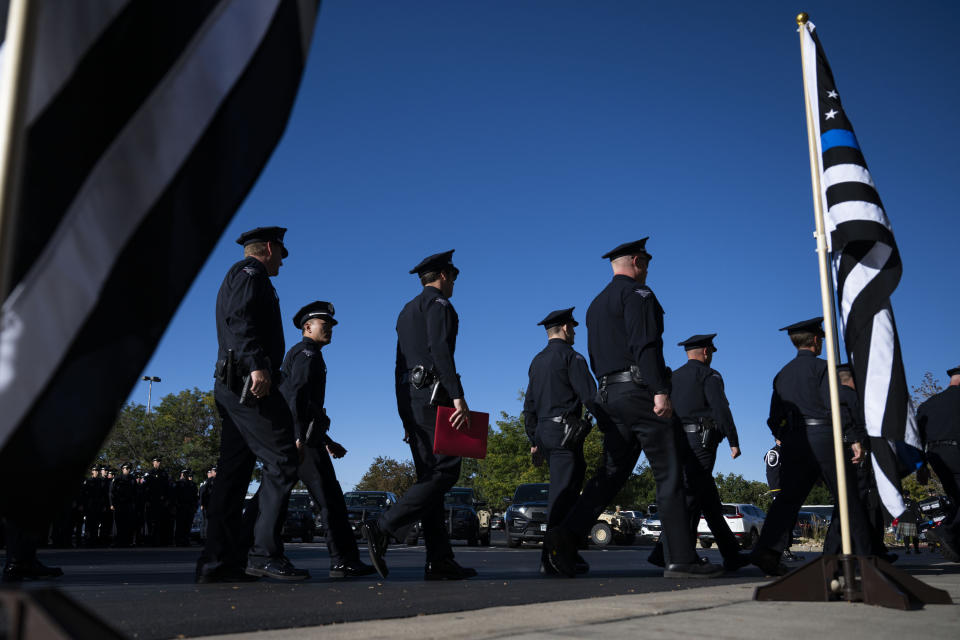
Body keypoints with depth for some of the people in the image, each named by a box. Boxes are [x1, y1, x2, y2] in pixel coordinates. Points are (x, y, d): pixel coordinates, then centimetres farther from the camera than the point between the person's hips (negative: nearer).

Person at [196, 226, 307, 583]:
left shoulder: (236, 278, 30)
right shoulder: (251, 273, 0)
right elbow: (240, 319, -17)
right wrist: (256, 365, -28)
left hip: (230, 385, 10)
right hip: (249, 381, -10)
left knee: (234, 473, 6)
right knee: (282, 462, -12)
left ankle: (218, 561, 6)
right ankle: (265, 553, -15)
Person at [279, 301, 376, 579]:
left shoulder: (298, 355, 28)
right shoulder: (308, 354, -3)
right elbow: (298, 395, -19)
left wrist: (328, 442, 28)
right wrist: (299, 437, -28)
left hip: (287, 439, 10)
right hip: (304, 440, -10)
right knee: (331, 498, -8)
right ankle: (344, 561, -9)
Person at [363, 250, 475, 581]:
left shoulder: (406, 311, 27)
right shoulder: (438, 303, -1)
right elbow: (440, 349, -17)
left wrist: (405, 415, 24)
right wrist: (458, 397, -24)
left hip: (409, 398, 9)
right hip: (432, 394, -9)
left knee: (430, 476, 4)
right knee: (445, 470, -12)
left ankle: (439, 560, 0)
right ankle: (383, 529, -20)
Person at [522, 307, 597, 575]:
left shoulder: (537, 361, 19)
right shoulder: (571, 357, -5)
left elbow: (529, 405, 20)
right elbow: (590, 396, -13)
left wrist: (533, 440, 23)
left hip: (543, 433, 8)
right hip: (565, 431, -8)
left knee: (562, 492, 13)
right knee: (563, 492, -9)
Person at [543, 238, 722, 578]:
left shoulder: (596, 304, 23)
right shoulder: (637, 292, -4)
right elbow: (645, 343, -17)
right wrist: (660, 390, -22)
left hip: (610, 396, 9)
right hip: (639, 390, -8)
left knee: (611, 474, 8)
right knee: (670, 475, -4)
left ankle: (565, 535, -3)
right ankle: (681, 558, -3)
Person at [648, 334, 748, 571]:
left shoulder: (673, 378, 20)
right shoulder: (709, 375, -1)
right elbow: (721, 409, -12)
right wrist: (734, 442, -11)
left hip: (678, 442, 8)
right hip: (700, 441, -8)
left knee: (711, 501, 11)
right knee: (691, 498, -11)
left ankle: (732, 555, 15)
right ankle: (666, 552, -18)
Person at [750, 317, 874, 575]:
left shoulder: (782, 374, 17)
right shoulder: (821, 367, -2)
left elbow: (774, 417, 17)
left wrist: (781, 439, 32)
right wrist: (854, 439, -12)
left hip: (792, 442, 5)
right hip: (823, 437, -5)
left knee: (789, 498, 0)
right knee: (847, 498, 6)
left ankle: (768, 549, -16)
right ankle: (860, 556, 11)